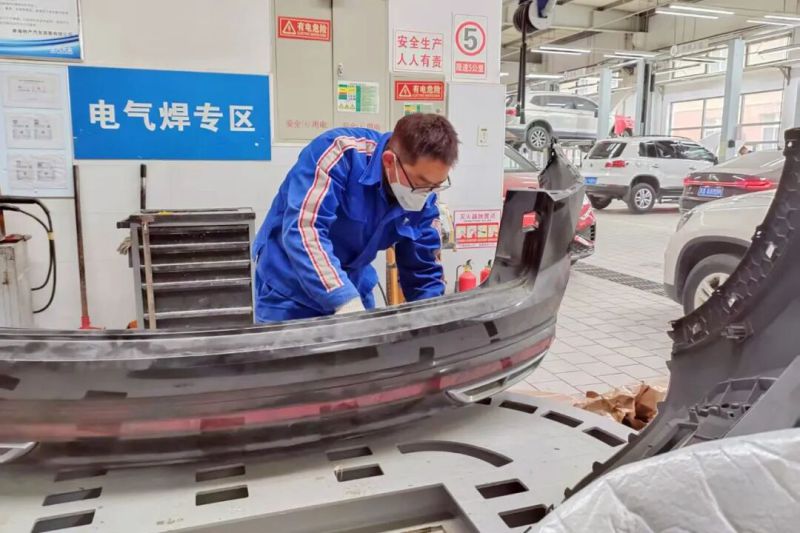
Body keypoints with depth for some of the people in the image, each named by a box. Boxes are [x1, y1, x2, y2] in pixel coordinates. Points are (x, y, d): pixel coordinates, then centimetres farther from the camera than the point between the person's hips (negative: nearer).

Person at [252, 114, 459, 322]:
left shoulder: (422, 197, -9)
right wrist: (345, 300, -40)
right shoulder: (341, 154, -26)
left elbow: (424, 273, -1)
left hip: (351, 289, 5)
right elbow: (303, 229, -34)